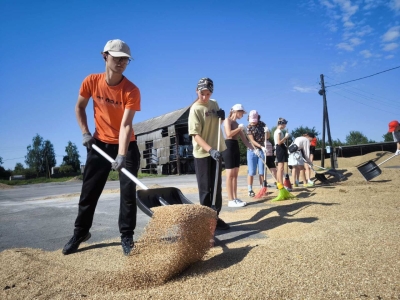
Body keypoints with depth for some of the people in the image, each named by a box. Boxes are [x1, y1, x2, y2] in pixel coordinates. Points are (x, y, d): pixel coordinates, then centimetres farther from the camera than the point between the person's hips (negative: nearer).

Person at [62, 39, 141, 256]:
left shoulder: (131, 90, -18)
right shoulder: (91, 81, -9)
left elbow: (125, 125, -26)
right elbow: (79, 107, 8)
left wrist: (122, 155, -37)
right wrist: (85, 132, -3)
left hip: (126, 145, -2)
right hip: (100, 144, 3)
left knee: (128, 191, -4)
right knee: (89, 191, 8)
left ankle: (126, 236, 11)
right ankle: (80, 233, 27)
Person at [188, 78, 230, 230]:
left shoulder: (214, 104, 6)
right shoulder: (195, 109, -14)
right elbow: (196, 135, -22)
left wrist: (221, 117, -2)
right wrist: (210, 150, -34)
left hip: (215, 151, 7)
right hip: (202, 154, -7)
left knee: (217, 187, 13)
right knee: (206, 189, 1)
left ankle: (215, 217, 26)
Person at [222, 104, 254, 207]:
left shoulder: (237, 124, 20)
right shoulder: (227, 120, -2)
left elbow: (244, 139, 17)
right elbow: (229, 134, -19)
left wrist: (254, 149, 9)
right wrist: (239, 128, -5)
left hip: (236, 147, 9)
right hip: (228, 147, -9)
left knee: (235, 175, 8)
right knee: (230, 175, -8)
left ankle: (235, 198, 13)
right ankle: (231, 200, -5)